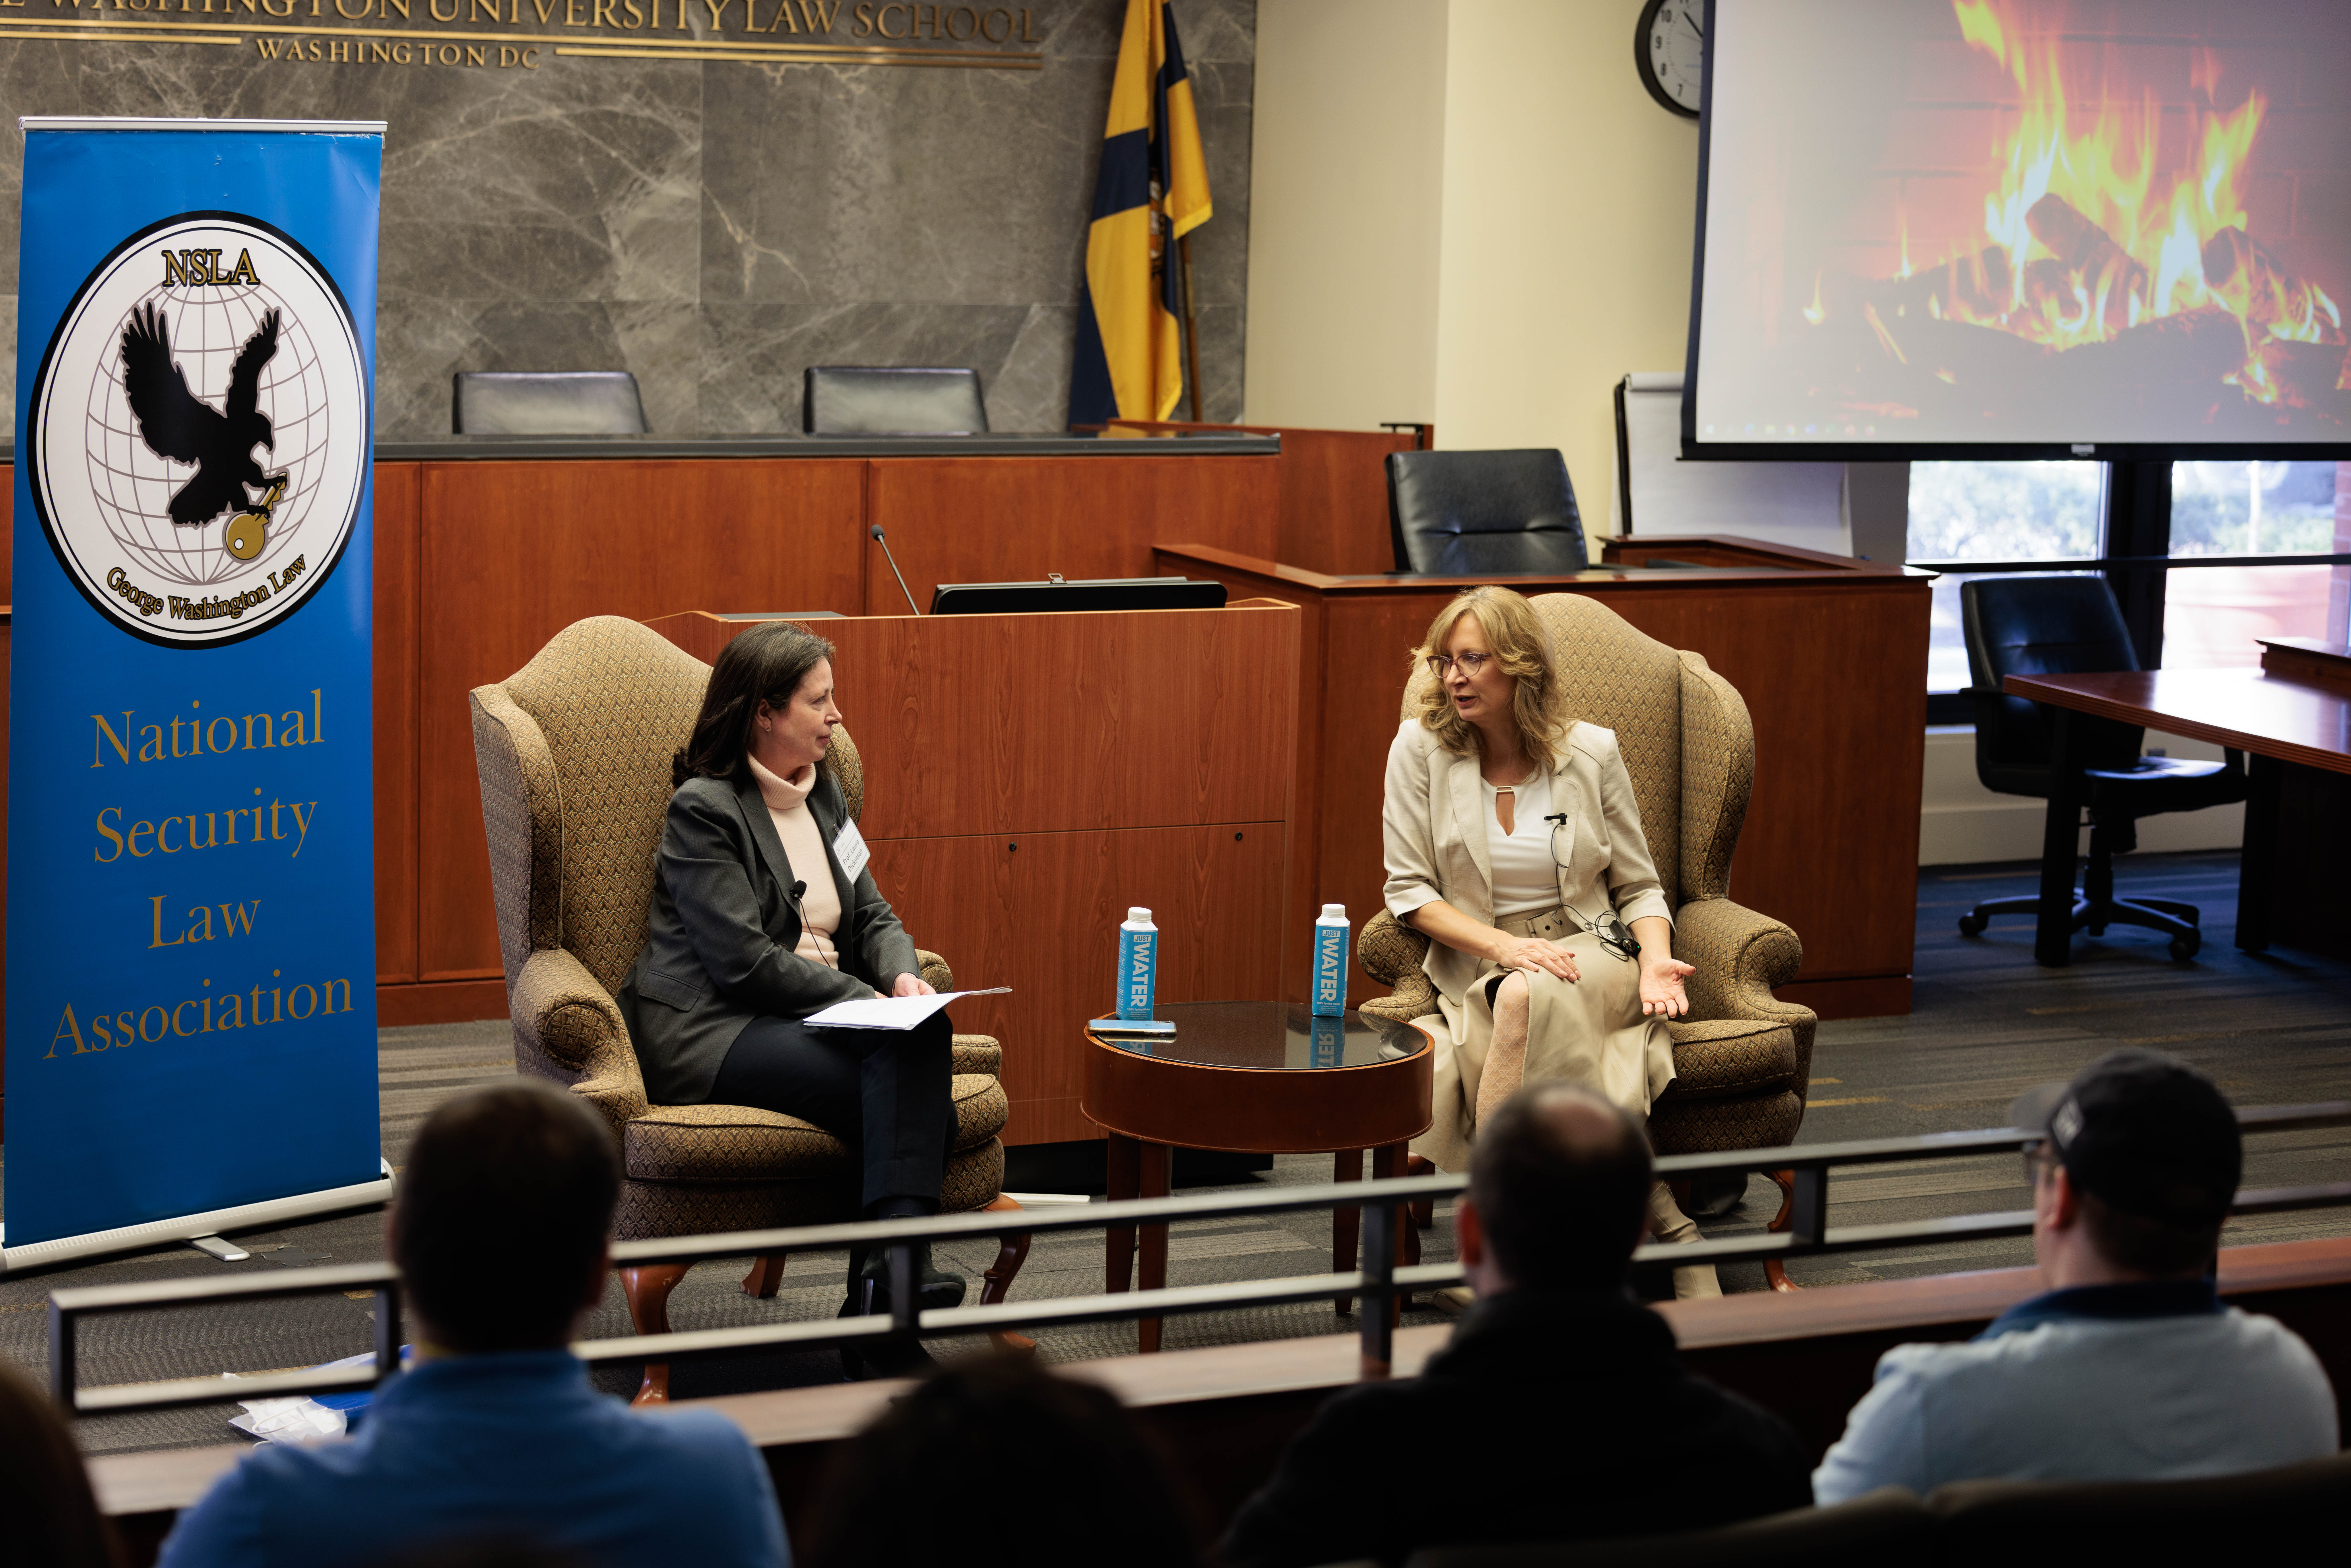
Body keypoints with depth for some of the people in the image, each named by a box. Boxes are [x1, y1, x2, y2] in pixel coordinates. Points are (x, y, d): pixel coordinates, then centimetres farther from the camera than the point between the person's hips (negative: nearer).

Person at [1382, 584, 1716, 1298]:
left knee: (1529, 1001, -37)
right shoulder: (1420, 747, 2)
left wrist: (1656, 962, -10)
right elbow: (1409, 892, 0)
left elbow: (1638, 888, 11)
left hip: (1592, 955, 0)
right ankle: (1662, 1226, -27)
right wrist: (1506, 946, -14)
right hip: (1478, 966, 0)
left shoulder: (1590, 752, 4)